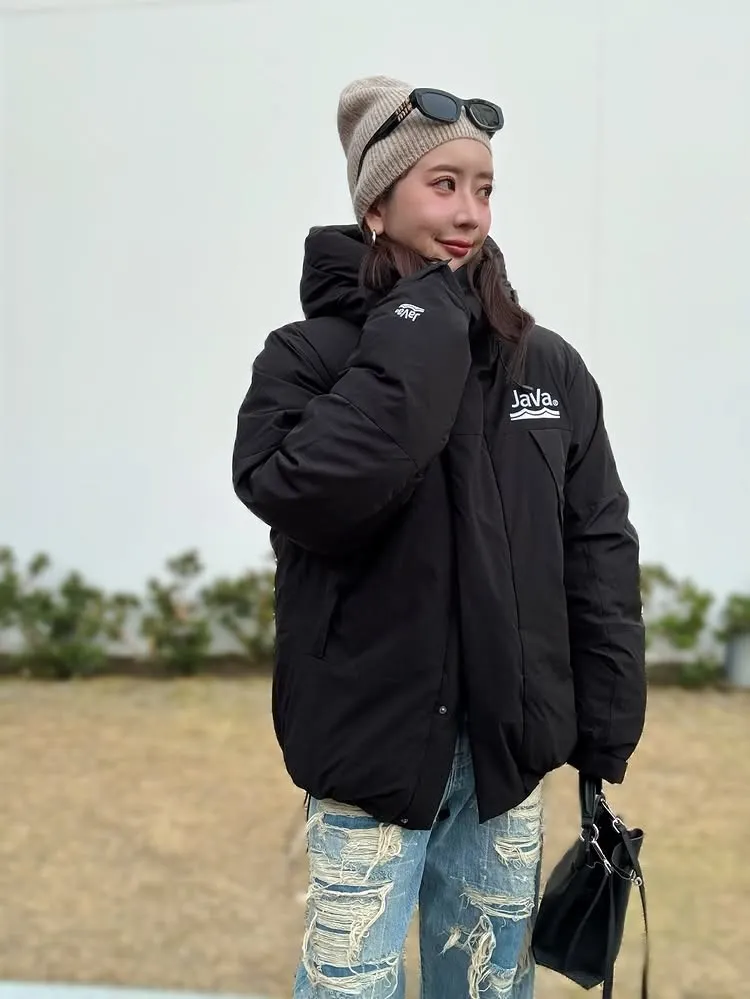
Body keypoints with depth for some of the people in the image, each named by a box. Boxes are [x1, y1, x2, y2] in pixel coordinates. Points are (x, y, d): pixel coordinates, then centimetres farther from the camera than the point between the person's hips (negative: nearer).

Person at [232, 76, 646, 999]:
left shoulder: (550, 365, 3)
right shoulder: (308, 356, -6)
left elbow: (600, 553, 6)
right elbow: (301, 491, -27)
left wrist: (608, 729, 3)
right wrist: (421, 330, -21)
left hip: (508, 755, 3)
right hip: (373, 753, -3)